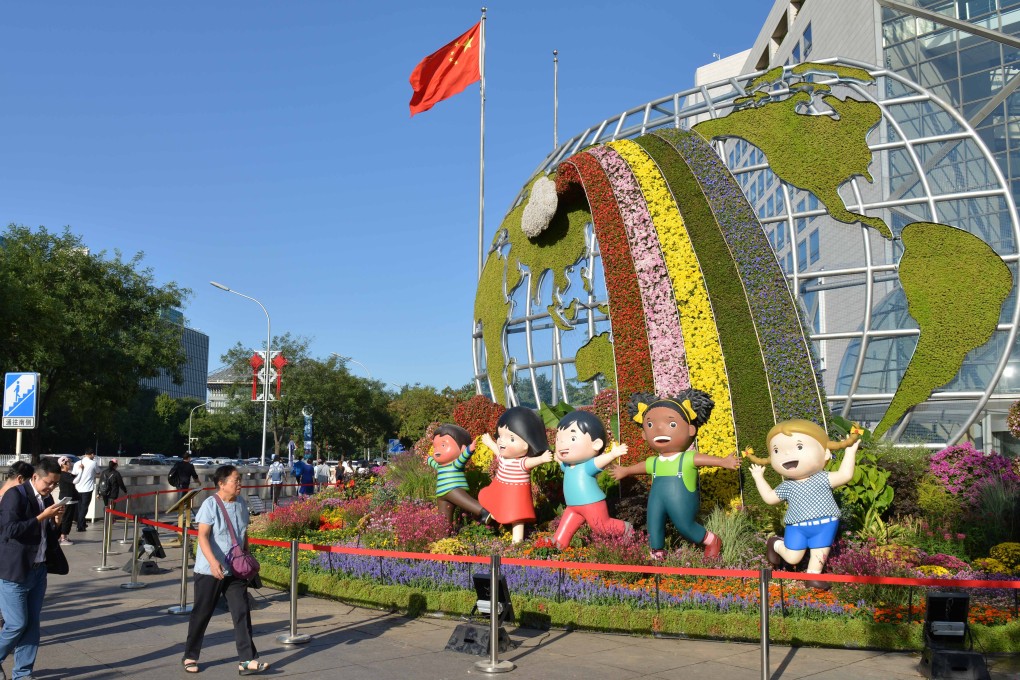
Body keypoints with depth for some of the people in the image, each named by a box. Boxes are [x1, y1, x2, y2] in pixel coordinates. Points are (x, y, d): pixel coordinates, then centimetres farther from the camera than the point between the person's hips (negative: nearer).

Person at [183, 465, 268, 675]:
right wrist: (213, 562, -32)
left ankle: (247, 660, 0)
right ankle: (190, 657, 27)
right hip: (209, 571, -5)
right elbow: (203, 535, -21)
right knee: (202, 614, 8)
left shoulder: (241, 503, 5)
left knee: (242, 612, -2)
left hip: (235, 571, 5)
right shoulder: (210, 504, -13)